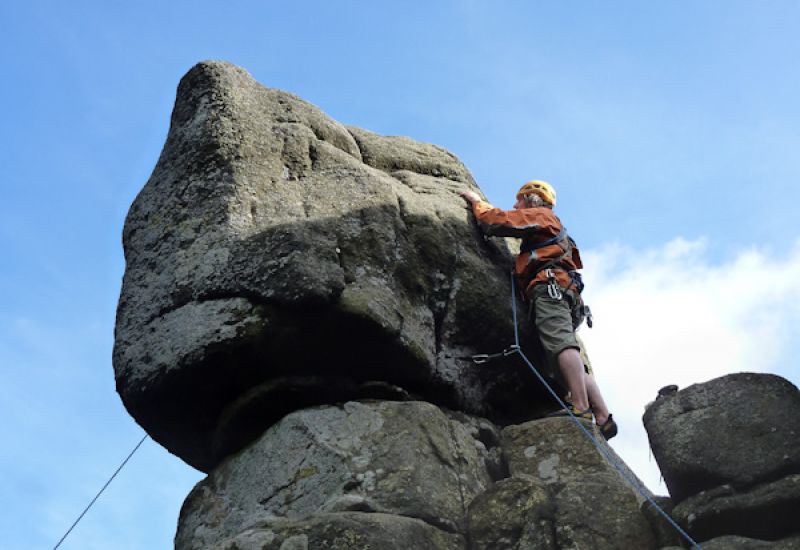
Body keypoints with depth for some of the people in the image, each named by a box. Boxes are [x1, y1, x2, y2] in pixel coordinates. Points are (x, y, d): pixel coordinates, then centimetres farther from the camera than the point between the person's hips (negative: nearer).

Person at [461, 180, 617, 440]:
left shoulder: (539, 214, 15)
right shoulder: (553, 230, 41)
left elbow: (497, 221, 5)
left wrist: (477, 201, 19)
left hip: (550, 285, -10)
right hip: (564, 290, 10)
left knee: (560, 341, -28)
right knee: (576, 360, -1)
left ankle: (580, 408, -45)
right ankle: (603, 418, -12)